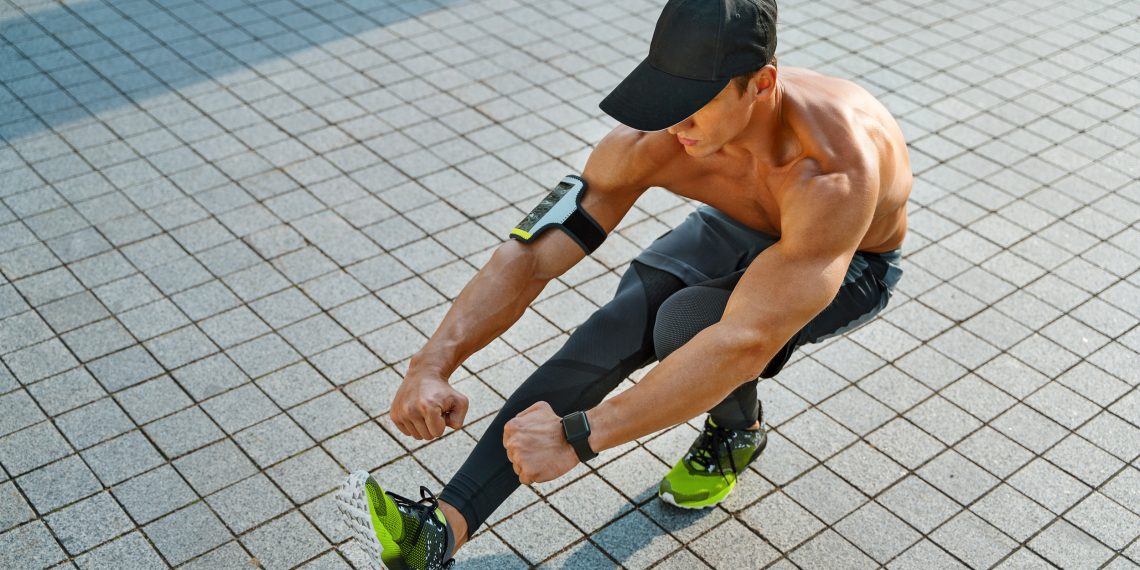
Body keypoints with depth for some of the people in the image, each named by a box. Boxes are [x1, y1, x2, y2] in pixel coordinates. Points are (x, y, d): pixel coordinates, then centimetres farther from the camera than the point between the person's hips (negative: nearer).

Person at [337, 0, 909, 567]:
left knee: (686, 321, -33)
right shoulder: (653, 138, -29)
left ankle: (737, 430, 2)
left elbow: (745, 344, -48)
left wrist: (577, 435, -49)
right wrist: (432, 363, -42)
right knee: (616, 330, -25)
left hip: (853, 265, -4)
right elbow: (532, 253, -28)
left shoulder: (835, 170, -44)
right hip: (739, 226, 4)